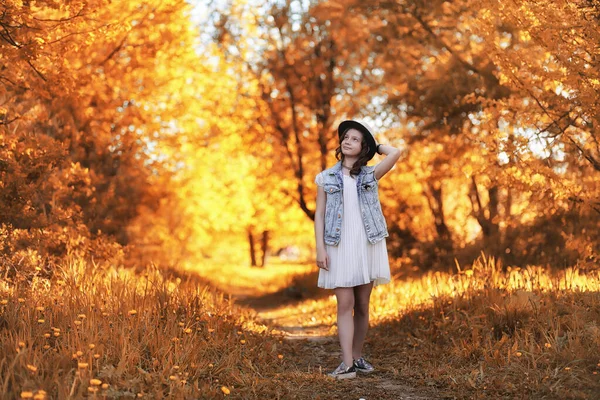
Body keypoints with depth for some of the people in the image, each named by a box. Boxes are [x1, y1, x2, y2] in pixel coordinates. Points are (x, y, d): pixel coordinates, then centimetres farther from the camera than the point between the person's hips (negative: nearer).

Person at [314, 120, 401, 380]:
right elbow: (319, 214, 4)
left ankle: (357, 357, 18)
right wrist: (320, 249, -7)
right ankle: (347, 364, -10)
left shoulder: (370, 175, 6)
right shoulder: (326, 178, 7)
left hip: (367, 245, 1)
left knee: (362, 305, 7)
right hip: (339, 247, -1)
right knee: (345, 304, -7)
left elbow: (395, 153, -11)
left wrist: (374, 144, 8)